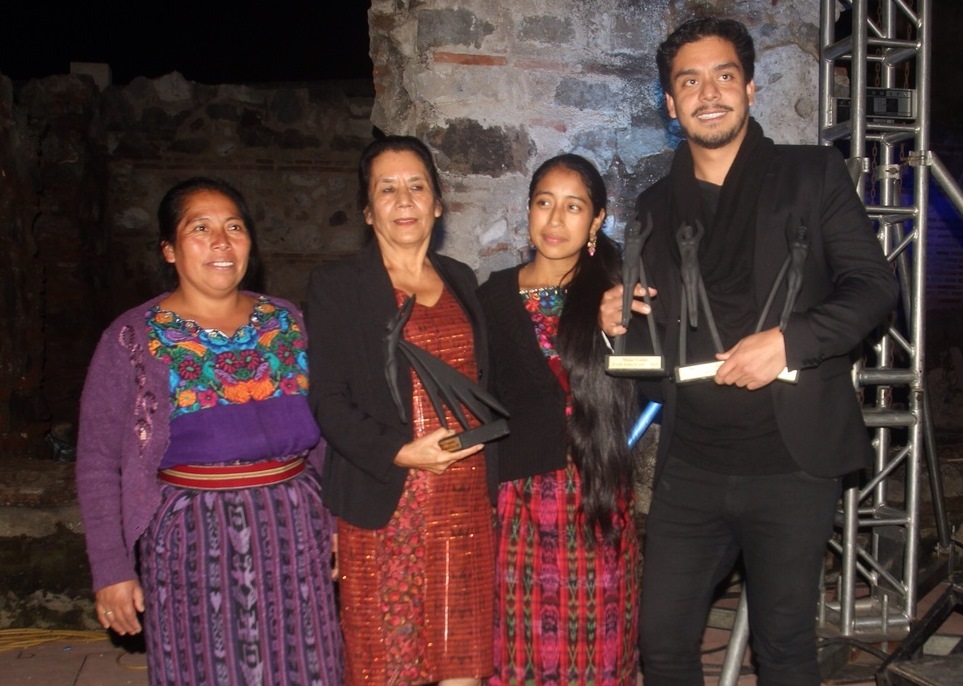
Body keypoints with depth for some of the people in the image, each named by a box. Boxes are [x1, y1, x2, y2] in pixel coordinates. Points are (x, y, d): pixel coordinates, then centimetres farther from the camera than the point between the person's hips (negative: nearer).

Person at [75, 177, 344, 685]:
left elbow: (323, 434, 13)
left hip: (294, 532, 3)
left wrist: (335, 521, 12)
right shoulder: (134, 339, -3)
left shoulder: (286, 322, 5)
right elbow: (99, 464, -1)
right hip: (192, 539, -3)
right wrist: (112, 568, -4)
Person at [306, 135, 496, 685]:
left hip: (465, 498, 4)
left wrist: (490, 482, 7)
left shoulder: (461, 280, 14)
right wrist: (399, 453, -20)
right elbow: (329, 400, -7)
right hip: (382, 503, -4)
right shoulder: (336, 286, -1)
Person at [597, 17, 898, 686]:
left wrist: (787, 340, -19)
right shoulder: (657, 206, 12)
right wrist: (618, 316, -3)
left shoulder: (813, 174, 2)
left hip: (791, 463, -3)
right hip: (691, 467, 4)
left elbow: (875, 285, -4)